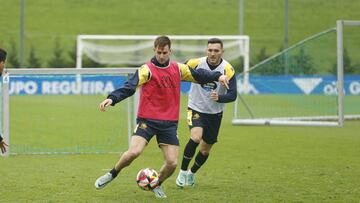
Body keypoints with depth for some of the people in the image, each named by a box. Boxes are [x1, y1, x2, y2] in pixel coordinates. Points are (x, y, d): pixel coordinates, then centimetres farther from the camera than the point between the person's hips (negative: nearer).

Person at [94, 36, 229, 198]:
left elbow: (198, 75, 20)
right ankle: (112, 174, 5)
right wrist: (112, 99, -35)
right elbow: (129, 87, -20)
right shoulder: (147, 70, -8)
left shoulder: (178, 68, 8)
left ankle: (157, 185, 27)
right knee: (133, 152, -22)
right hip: (147, 120, -4)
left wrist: (217, 76, 6)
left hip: (169, 123, 4)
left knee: (172, 162, -3)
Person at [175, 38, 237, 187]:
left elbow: (232, 95, -21)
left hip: (215, 113, 2)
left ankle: (191, 174, 40)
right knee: (196, 137, -28)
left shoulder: (228, 70, -17)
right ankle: (183, 171, -10)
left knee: (205, 150, 12)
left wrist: (219, 98, -39)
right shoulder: (196, 63, -16)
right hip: (195, 109, -2)